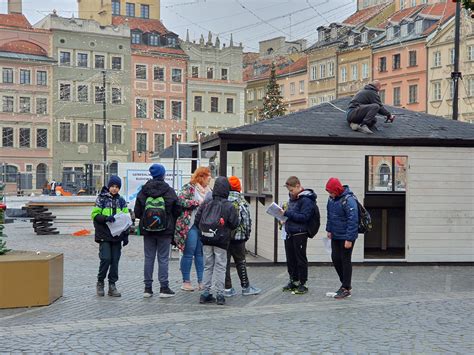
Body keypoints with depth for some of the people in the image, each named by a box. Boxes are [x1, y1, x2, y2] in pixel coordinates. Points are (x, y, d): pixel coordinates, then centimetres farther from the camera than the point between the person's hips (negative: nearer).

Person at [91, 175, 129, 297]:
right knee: (106, 259, -11)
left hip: (117, 236, 4)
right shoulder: (101, 199, 0)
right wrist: (106, 218, -22)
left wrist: (126, 235, 6)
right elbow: (95, 215, -4)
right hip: (104, 235, -4)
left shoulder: (121, 201, 11)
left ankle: (112, 285, 14)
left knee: (115, 261, 4)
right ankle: (100, 282, 9)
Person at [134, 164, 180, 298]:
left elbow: (137, 212, -1)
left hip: (148, 231, 2)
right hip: (165, 231, -2)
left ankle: (148, 288, 11)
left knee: (149, 258, 9)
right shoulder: (169, 191, -7)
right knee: (163, 259, 3)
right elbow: (177, 211, -2)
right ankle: (164, 288, 4)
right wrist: (171, 223, 16)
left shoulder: (143, 191, -2)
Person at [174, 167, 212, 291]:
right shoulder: (189, 188, -5)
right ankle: (186, 282, 6)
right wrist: (197, 203, -16)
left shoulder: (208, 190, 17)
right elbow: (180, 200, -17)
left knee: (200, 253, 9)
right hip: (191, 225, -7)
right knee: (188, 253, -1)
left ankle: (201, 281, 14)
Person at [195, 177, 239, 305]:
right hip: (221, 241, -3)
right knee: (220, 267, 4)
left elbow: (197, 220, 3)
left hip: (206, 240, 3)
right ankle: (219, 294, 2)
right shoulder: (229, 206, -10)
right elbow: (235, 224, -8)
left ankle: (205, 293, 13)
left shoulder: (206, 203, 0)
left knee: (207, 266, 12)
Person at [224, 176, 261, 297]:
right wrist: (247, 234, 6)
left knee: (225, 262, 6)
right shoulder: (241, 201, -7)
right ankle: (246, 287, 17)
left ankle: (228, 288, 7)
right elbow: (247, 219, -6)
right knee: (240, 262, 9)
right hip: (238, 236, -2)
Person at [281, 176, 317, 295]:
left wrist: (287, 213, -21)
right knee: (290, 259, 14)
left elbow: (304, 217, -20)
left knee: (300, 259, 0)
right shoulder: (292, 198, 14)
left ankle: (303, 284, 8)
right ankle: (294, 281, 26)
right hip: (289, 233, 8)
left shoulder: (306, 200, -13)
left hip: (300, 234, -8)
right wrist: (284, 215, 5)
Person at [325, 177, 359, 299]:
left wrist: (349, 239, -24)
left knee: (345, 260, 0)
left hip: (346, 237, -8)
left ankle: (346, 288, 11)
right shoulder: (331, 198, 2)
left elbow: (353, 220, -24)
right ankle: (345, 283, 27)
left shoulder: (348, 200, -23)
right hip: (335, 235, 8)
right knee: (335, 258, 12)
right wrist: (329, 230, 14)